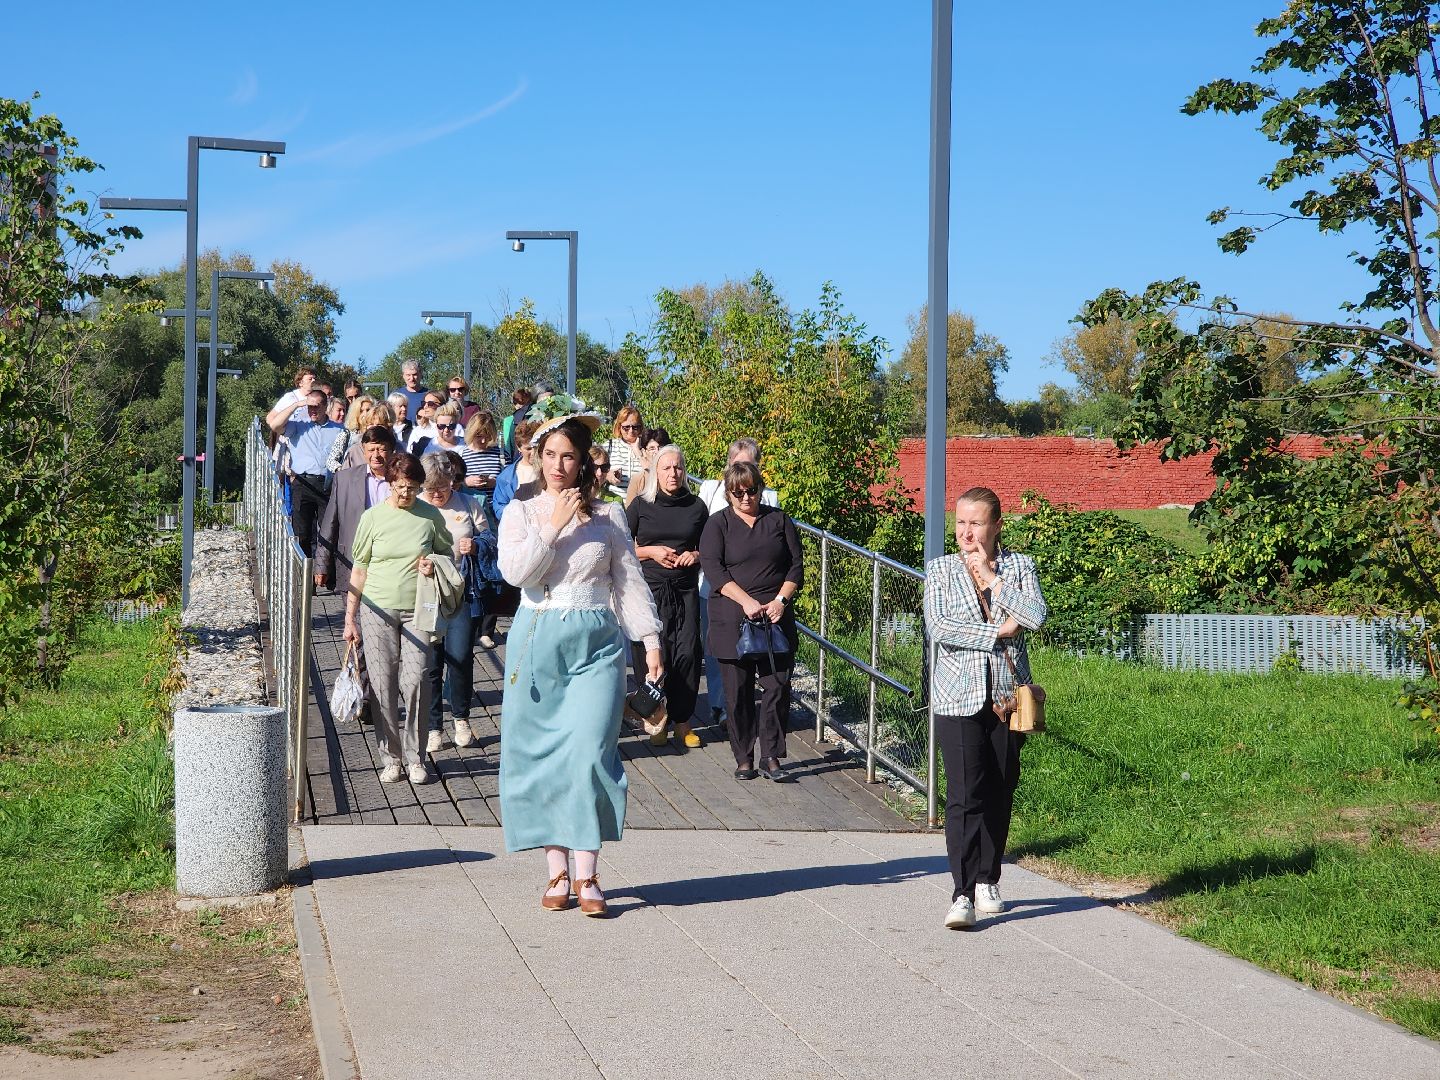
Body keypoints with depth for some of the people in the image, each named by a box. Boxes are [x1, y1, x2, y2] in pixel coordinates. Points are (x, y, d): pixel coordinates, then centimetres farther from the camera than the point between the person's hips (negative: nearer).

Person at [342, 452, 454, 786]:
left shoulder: (431, 516, 3)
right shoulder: (373, 517, 2)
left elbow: (449, 552, 18)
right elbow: (359, 570, 7)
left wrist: (434, 563, -6)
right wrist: (350, 618, 6)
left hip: (418, 610, 0)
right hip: (378, 609, 0)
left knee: (415, 681, -9)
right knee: (383, 685, 1)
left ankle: (415, 757, 5)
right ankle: (391, 757, 12)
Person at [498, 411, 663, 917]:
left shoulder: (607, 516, 6)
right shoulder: (521, 512, 6)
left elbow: (629, 581, 9)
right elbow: (515, 571, -10)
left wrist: (650, 640, 4)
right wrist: (554, 525, -12)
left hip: (596, 646, -1)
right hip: (537, 642, 1)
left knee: (588, 755, -10)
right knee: (539, 756, 2)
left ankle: (587, 875, -4)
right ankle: (557, 871, 11)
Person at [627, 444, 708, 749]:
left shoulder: (696, 506, 7)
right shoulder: (641, 506, 1)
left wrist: (696, 555, -4)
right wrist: (651, 552, -9)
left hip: (686, 589, 2)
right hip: (649, 589, -2)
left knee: (687, 653, -4)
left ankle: (682, 721, 8)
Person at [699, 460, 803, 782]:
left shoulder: (779, 520, 11)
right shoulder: (718, 524, 4)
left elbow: (796, 565, 8)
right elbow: (713, 568, -7)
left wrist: (780, 600, -7)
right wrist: (746, 601, -18)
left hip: (776, 617, 2)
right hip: (732, 620, -2)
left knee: (778, 686, -3)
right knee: (738, 690, 2)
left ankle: (771, 756, 5)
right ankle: (743, 759, 11)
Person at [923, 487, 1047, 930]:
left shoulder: (1020, 566, 7)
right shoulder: (940, 570, 5)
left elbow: (1036, 616, -11)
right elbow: (938, 628, -10)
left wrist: (992, 578, -9)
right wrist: (997, 632, -11)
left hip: (1007, 696, 2)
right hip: (958, 698, -2)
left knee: (1000, 793, 8)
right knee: (965, 795, -11)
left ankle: (987, 881, 24)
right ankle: (963, 894, -12)